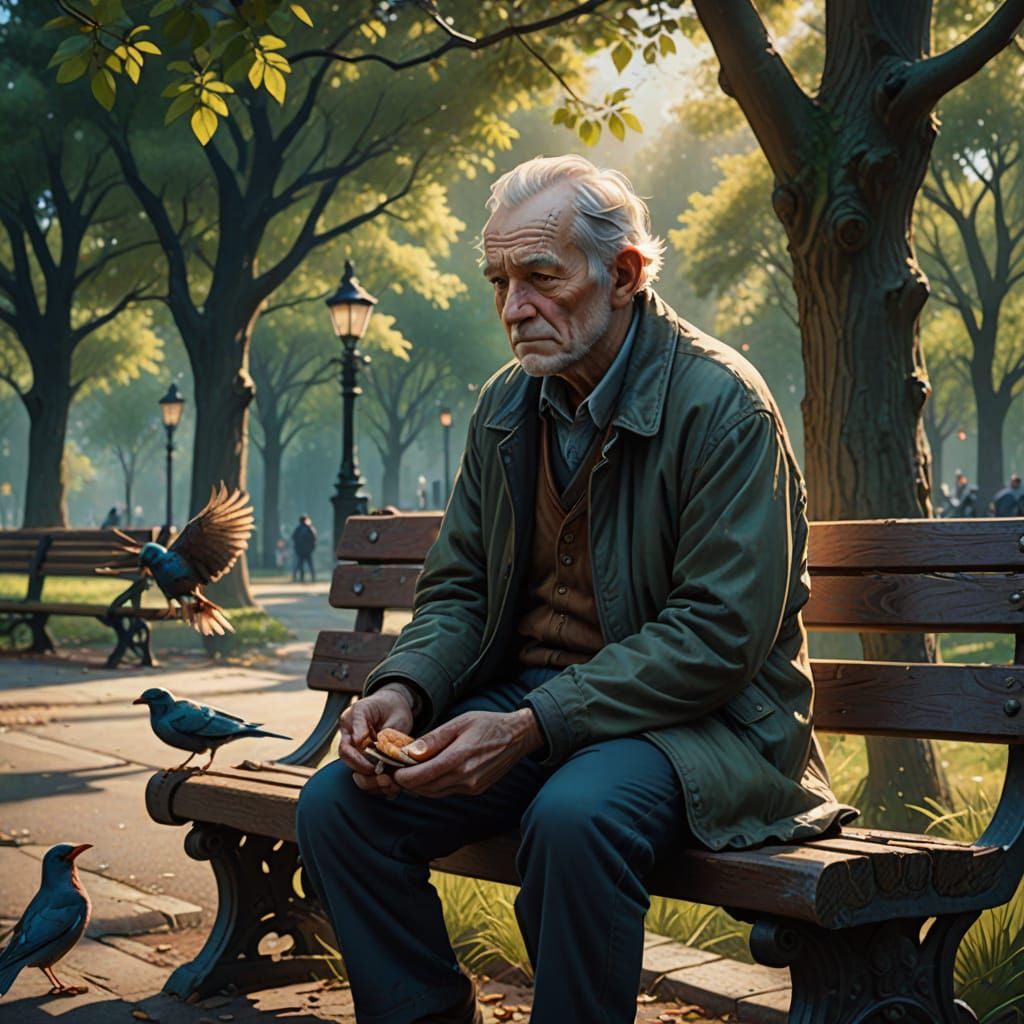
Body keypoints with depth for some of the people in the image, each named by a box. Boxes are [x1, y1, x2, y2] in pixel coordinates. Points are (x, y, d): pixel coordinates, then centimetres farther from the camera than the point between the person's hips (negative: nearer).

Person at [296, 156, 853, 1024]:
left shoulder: (720, 403, -13)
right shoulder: (507, 404, 8)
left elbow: (718, 634, -19)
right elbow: (457, 588, 13)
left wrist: (532, 726, -25)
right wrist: (405, 687, -9)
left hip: (695, 718, -6)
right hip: (525, 700, 6)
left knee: (574, 816, -37)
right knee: (337, 804, -13)